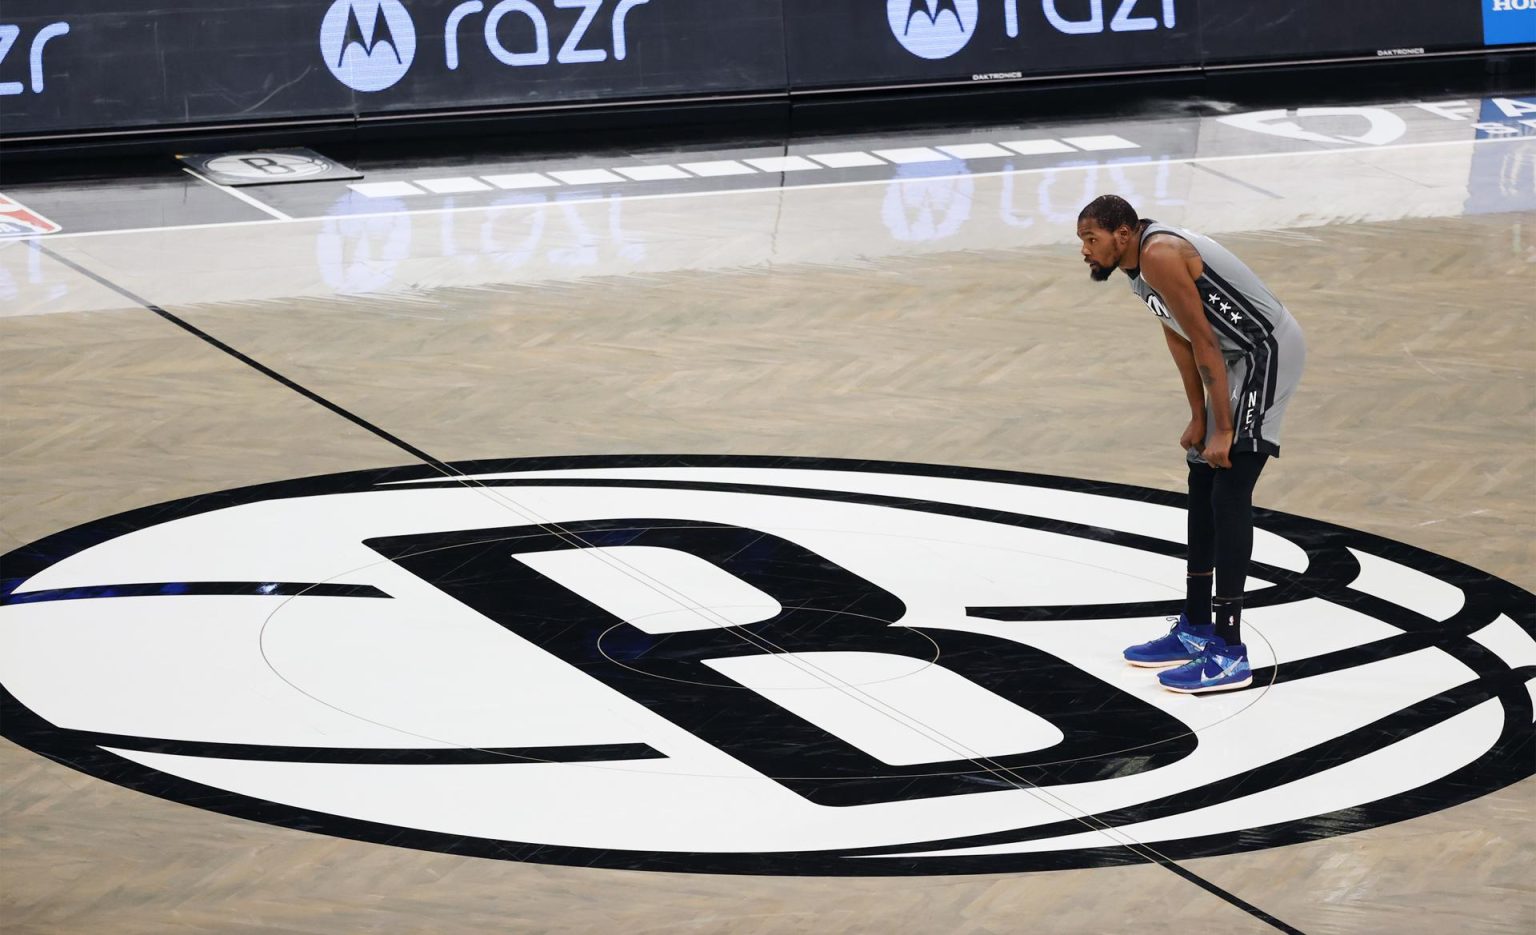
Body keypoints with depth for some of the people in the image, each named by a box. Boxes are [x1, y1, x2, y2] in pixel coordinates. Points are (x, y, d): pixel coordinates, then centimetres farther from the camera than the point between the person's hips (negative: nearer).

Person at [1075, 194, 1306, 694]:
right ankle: (1196, 630, 24)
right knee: (1203, 483, 15)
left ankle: (1229, 655, -14)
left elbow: (1205, 343, -22)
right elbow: (1180, 339, 15)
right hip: (1240, 357, 11)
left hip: (1267, 351, -11)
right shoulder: (1138, 265, 9)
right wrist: (1198, 419, 13)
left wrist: (1223, 430, -21)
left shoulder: (1160, 256, -22)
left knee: (1229, 492, -13)